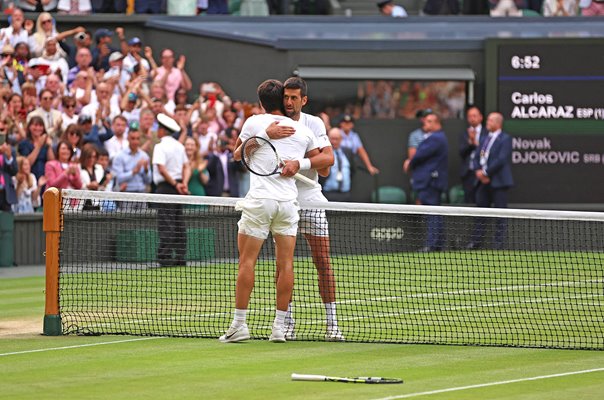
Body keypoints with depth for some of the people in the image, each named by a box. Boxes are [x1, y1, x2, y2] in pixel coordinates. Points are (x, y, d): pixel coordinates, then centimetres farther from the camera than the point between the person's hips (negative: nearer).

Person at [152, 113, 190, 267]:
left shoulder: (161, 147, -11)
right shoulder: (179, 146, 13)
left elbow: (162, 169, -20)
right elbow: (187, 167, 11)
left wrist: (175, 184, -14)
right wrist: (184, 183, -1)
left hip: (166, 187, -7)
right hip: (177, 187, 7)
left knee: (165, 223, -8)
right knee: (179, 223, 9)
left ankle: (166, 257, -11)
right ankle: (181, 256, 8)